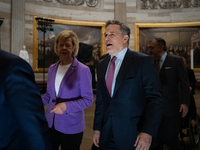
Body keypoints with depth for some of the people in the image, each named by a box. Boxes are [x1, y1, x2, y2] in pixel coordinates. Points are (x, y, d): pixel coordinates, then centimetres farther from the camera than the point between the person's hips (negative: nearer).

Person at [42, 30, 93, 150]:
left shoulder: (83, 70, -11)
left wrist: (66, 106, -24)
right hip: (50, 123, 5)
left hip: (71, 127, -5)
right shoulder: (52, 68, 6)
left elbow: (88, 99, -12)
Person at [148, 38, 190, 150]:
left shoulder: (176, 61, -2)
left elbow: (184, 83, -5)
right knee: (157, 139, 10)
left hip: (172, 108, -4)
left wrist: (185, 102, -12)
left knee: (170, 137, 2)